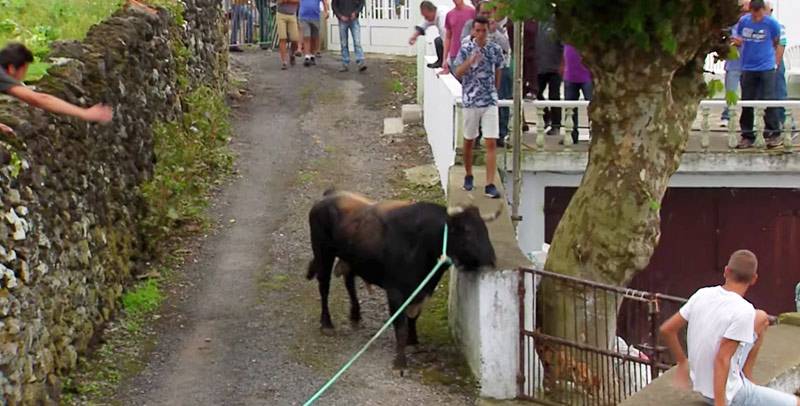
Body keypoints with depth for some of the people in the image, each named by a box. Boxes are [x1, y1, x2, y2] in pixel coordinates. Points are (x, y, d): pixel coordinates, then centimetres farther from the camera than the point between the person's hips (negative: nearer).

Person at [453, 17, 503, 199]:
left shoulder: (495, 49, 0)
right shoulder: (465, 49, -5)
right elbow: (458, 73, -15)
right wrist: (471, 61, -30)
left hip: (490, 102, 1)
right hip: (470, 101, 0)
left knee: (491, 143, -7)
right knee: (469, 141, 12)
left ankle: (490, 184, -7)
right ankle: (469, 176, 32)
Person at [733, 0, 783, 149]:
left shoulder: (772, 23, -5)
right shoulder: (743, 21, 1)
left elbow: (777, 44, 7)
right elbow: (736, 39, 13)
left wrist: (776, 64, 3)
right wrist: (736, 40, -11)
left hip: (766, 68, -3)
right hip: (748, 68, 3)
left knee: (769, 101, -7)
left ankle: (773, 134, -2)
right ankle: (747, 136, 12)